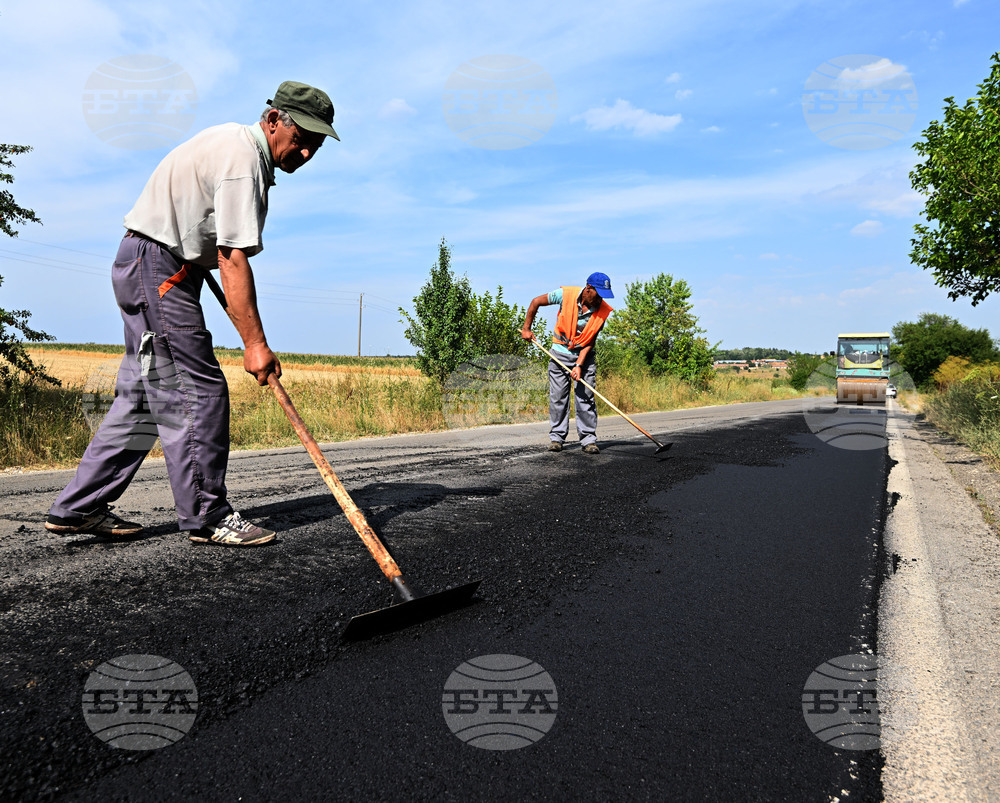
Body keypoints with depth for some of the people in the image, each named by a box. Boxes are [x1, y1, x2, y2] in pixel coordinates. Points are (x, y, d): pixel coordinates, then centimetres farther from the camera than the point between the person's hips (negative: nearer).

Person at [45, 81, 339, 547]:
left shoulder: (234, 141, 15)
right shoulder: (242, 158, -18)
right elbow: (233, 260, -25)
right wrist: (254, 342, -27)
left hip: (144, 266, 10)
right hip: (158, 268, -10)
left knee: (144, 393, 10)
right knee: (197, 391, -10)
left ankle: (79, 507, 15)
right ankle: (206, 517, -4)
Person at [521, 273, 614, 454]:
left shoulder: (603, 310, -13)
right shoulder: (566, 294, -17)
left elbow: (590, 340, -10)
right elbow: (536, 301, -3)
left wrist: (579, 365, -19)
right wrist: (526, 328, 1)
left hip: (585, 356, 1)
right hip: (560, 354, 0)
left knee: (586, 397, -4)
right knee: (557, 397, 1)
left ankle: (588, 439, 3)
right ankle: (556, 437, 11)